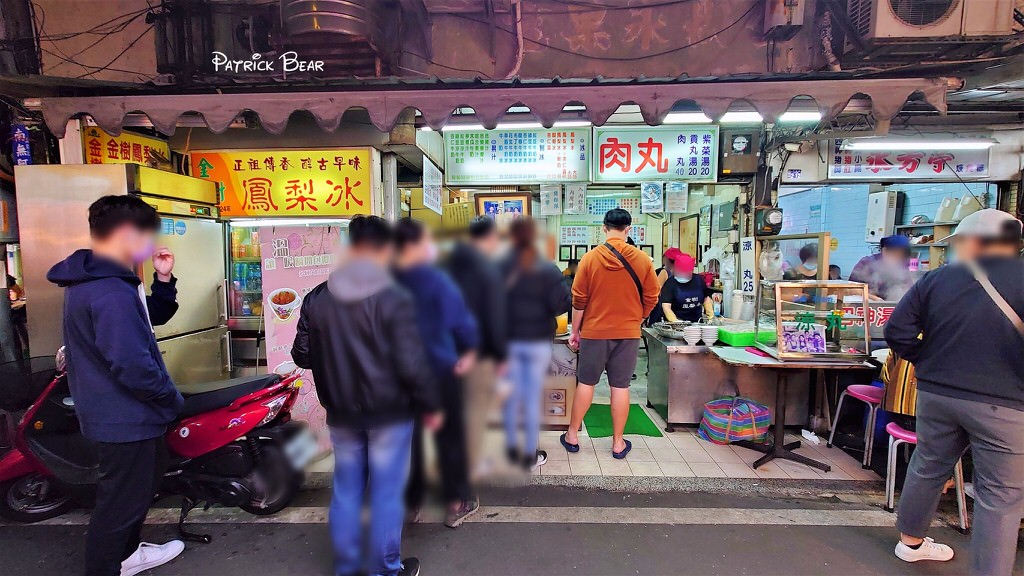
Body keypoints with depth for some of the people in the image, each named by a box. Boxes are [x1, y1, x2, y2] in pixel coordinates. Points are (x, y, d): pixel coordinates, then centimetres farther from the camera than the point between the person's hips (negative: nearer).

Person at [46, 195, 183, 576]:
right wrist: (172, 400, -15)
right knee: (121, 500, 6)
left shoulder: (97, 277, 7)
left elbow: (153, 318, 15)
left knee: (146, 478, 27)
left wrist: (163, 280, 0)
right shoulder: (111, 292, -28)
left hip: (119, 411, 11)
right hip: (125, 416, -11)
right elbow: (132, 366, -31)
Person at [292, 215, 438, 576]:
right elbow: (411, 363, -18)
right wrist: (431, 405, -6)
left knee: (346, 489, 18)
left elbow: (302, 356, 7)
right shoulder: (393, 298, -17)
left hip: (341, 412, 5)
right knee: (386, 492, 10)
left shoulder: (316, 298, -1)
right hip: (389, 412, -4)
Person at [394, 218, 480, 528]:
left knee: (407, 434, 18)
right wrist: (470, 350, -2)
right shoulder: (436, 279, -18)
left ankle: (411, 502, 31)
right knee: (449, 434, 11)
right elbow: (460, 318, -18)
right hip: (439, 368, -4)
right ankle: (458, 503, 24)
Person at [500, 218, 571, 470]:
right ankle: (531, 455, 18)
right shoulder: (547, 269, -9)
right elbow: (561, 303, -15)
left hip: (509, 341, 2)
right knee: (533, 398, 8)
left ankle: (512, 449, 27)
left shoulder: (501, 268, -5)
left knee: (513, 397, 15)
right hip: (538, 342, -1)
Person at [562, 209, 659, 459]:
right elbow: (651, 299, 2)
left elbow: (579, 300, -5)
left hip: (594, 331, 0)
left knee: (586, 383, 12)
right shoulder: (642, 260, -5)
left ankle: (572, 436, 22)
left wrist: (575, 331, 6)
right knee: (620, 386, 8)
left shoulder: (590, 258, -8)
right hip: (628, 333, 1)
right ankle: (618, 444, 19)